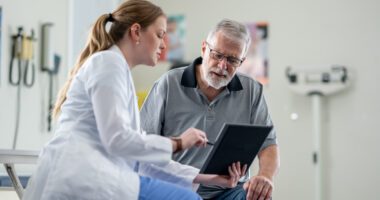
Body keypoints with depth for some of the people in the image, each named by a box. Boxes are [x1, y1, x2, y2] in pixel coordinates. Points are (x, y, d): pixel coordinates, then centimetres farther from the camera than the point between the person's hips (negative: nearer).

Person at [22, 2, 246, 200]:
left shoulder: (117, 69, 27)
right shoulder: (108, 62, -2)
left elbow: (142, 155, 24)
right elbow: (117, 139, -15)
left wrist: (205, 177, 18)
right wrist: (177, 143, -1)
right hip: (76, 178, -11)